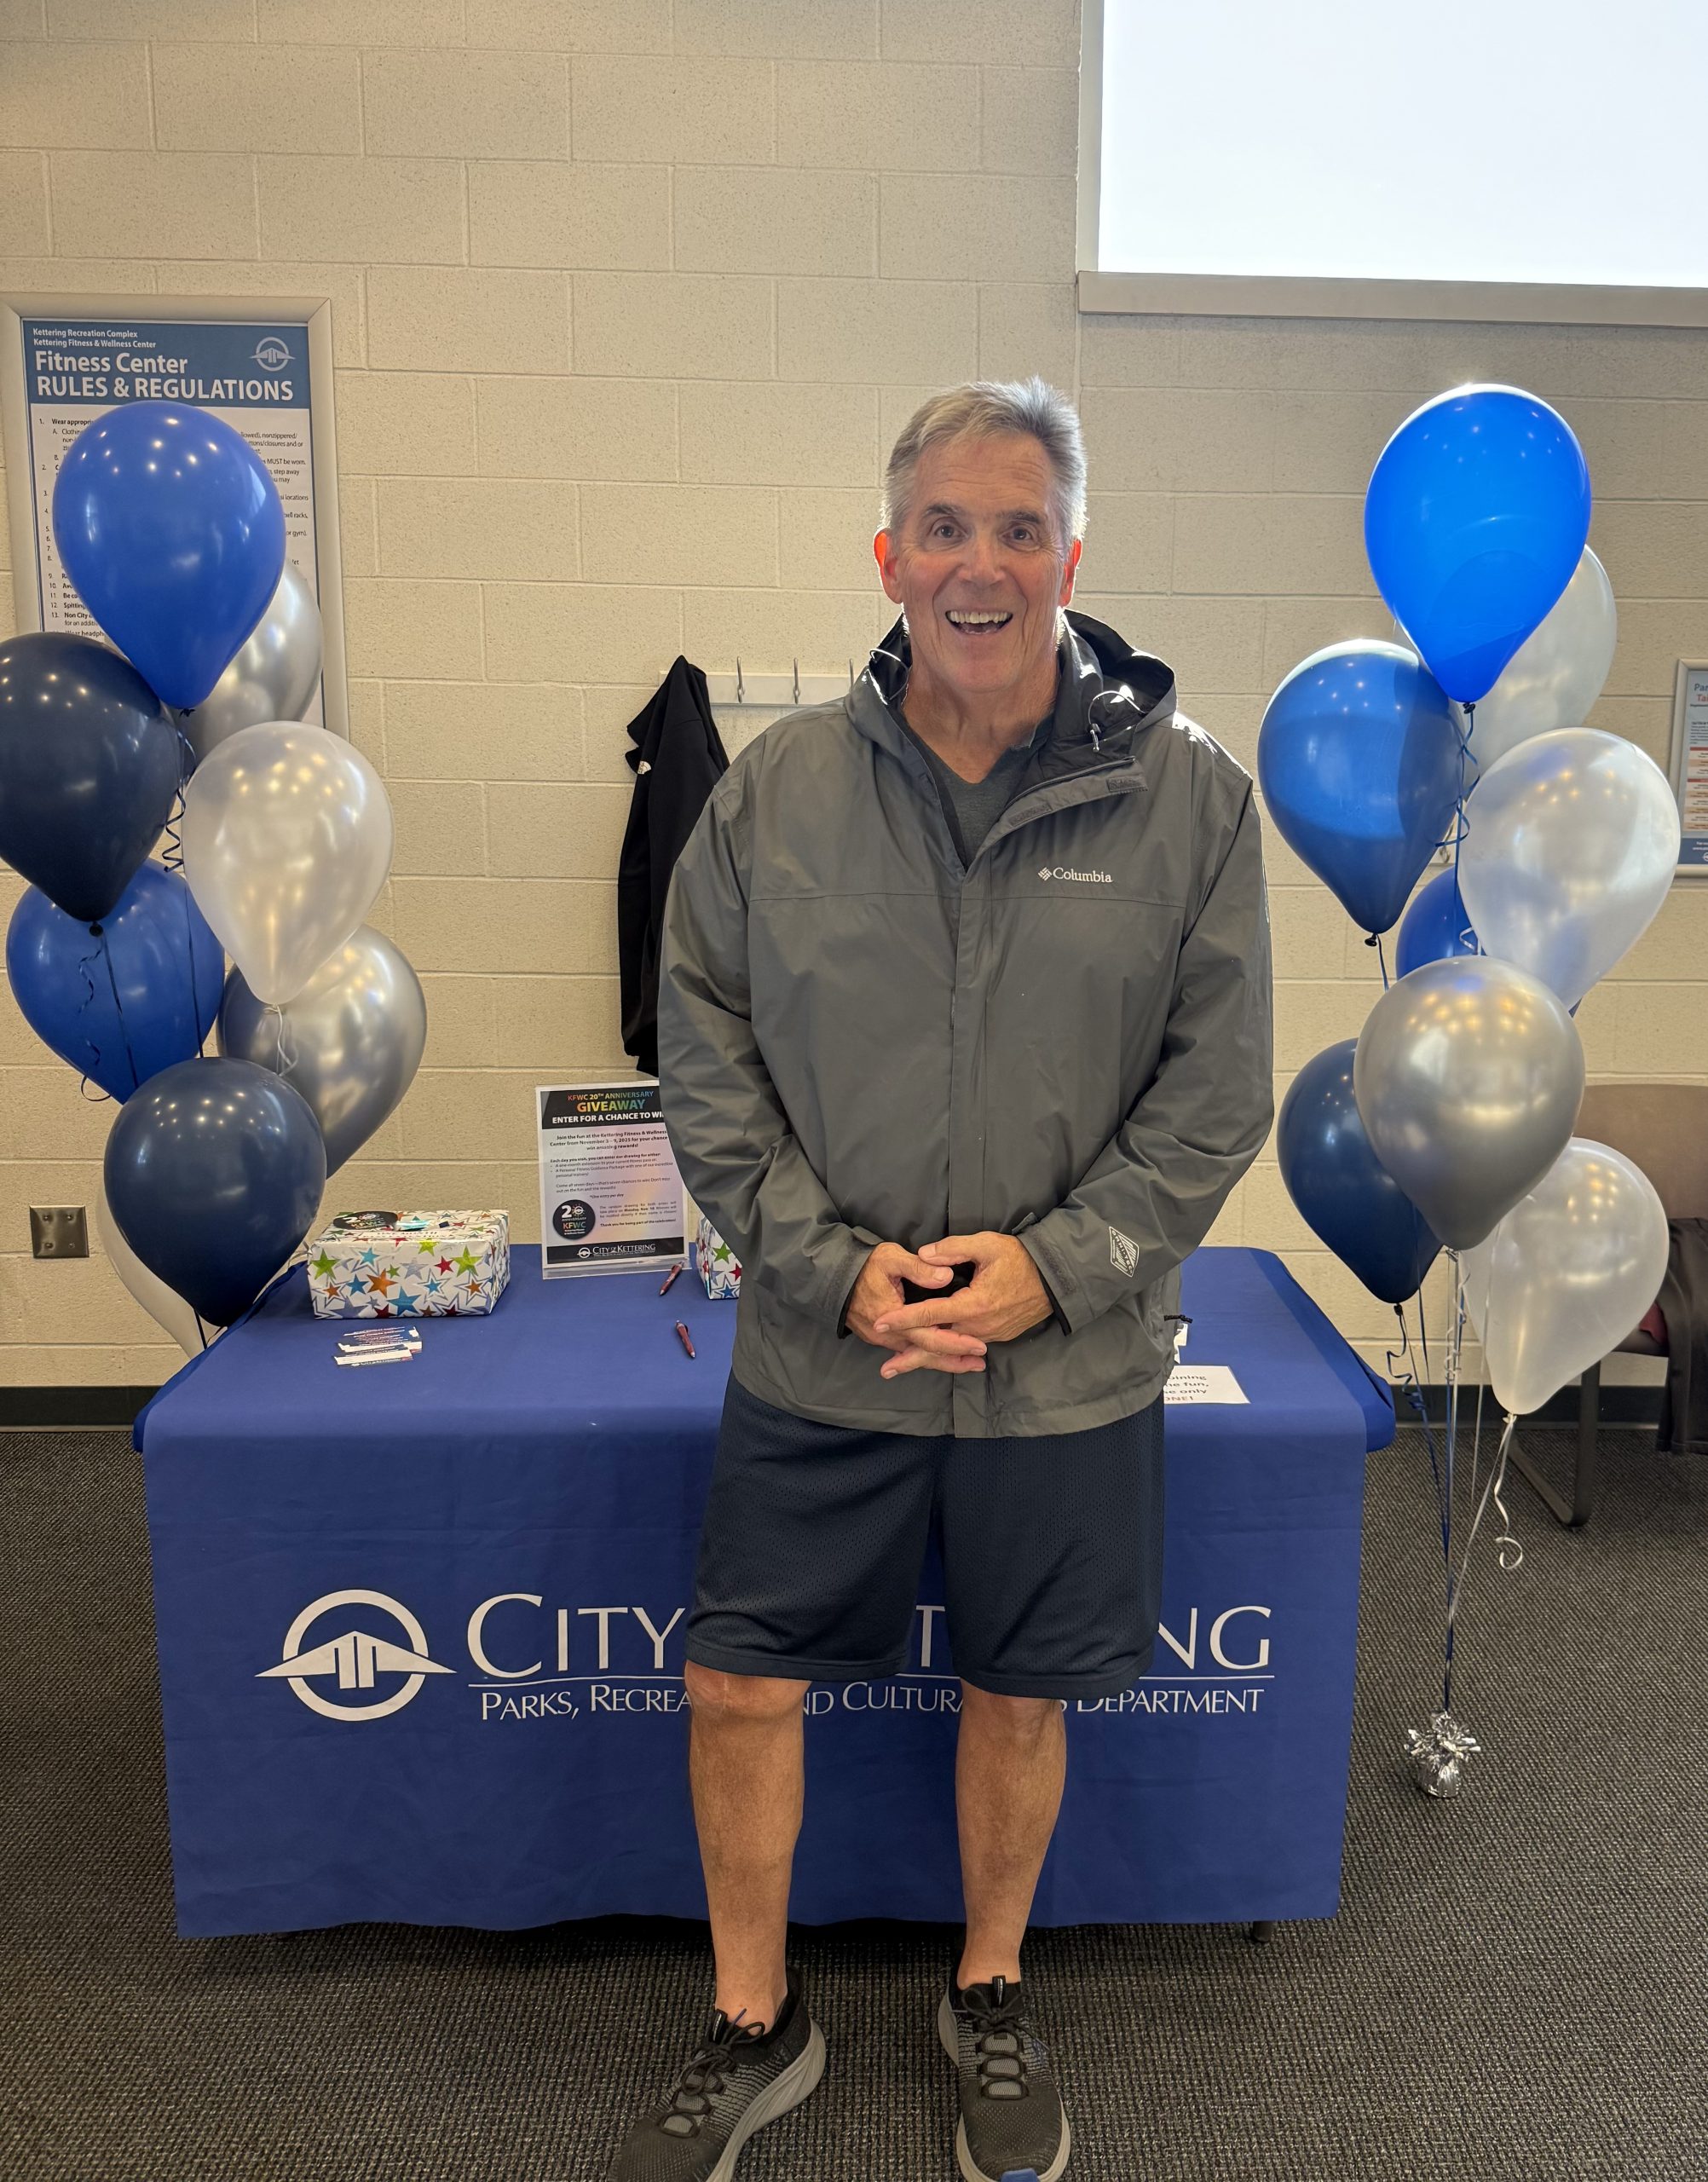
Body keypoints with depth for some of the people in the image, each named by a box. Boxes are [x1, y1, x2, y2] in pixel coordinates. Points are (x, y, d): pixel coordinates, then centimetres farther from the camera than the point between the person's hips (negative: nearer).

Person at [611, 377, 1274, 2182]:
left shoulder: (1187, 794, -5)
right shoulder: (776, 787, -3)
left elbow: (1217, 1087, -3)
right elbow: (705, 1063, -1)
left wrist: (1057, 1263, -13)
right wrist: (833, 1264, -11)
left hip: (1070, 1363, 0)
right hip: (816, 1357, 1)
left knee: (1018, 1694, 16)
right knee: (739, 1688, 9)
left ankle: (990, 2000, 45)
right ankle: (754, 2029, 37)